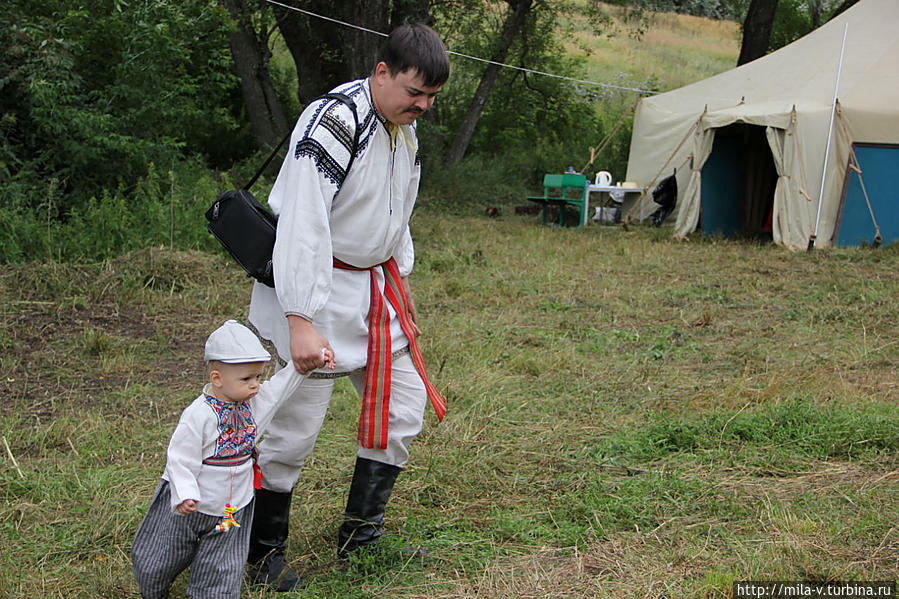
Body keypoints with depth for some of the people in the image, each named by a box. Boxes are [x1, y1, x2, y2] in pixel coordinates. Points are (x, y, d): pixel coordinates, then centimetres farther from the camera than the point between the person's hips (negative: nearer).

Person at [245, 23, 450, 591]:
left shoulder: (405, 125, 4)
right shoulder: (333, 123, -24)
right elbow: (302, 227, -30)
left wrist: (401, 281, 23)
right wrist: (301, 321, -33)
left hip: (375, 288, 9)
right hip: (316, 287, -9)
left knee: (404, 403, 11)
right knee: (295, 422, -5)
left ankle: (360, 531, 25)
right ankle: (264, 549, 15)